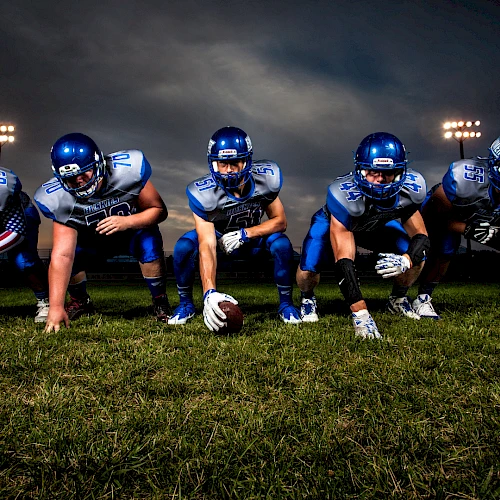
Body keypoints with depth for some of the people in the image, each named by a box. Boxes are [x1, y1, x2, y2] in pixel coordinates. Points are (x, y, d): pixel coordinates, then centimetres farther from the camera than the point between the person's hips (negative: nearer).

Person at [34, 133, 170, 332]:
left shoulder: (127, 169, -32)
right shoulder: (59, 199, -27)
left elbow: (159, 210, -21)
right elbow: (62, 255, -31)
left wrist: (126, 221, -40)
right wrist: (56, 307, -38)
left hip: (134, 228, -2)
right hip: (93, 239, 2)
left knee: (150, 244, -33)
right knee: (69, 252, -24)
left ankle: (160, 303, -10)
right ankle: (80, 302, 9)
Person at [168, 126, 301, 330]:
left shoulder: (266, 178, -26)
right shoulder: (204, 193, -33)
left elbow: (280, 221, -15)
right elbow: (207, 246, -39)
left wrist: (245, 234, -32)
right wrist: (209, 293, -52)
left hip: (253, 236, 1)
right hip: (219, 236, -1)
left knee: (282, 244, -29)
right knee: (183, 247, -28)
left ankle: (286, 303, -6)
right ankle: (185, 303, -2)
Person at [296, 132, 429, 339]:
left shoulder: (410, 189, -30)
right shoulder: (344, 195, -44)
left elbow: (421, 236, -21)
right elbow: (343, 261, -46)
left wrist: (405, 260, -46)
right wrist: (360, 314, -52)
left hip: (377, 224, 4)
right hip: (334, 222, -3)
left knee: (417, 257, -16)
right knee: (308, 270, -26)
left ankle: (398, 299, 16)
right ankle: (307, 299, 12)